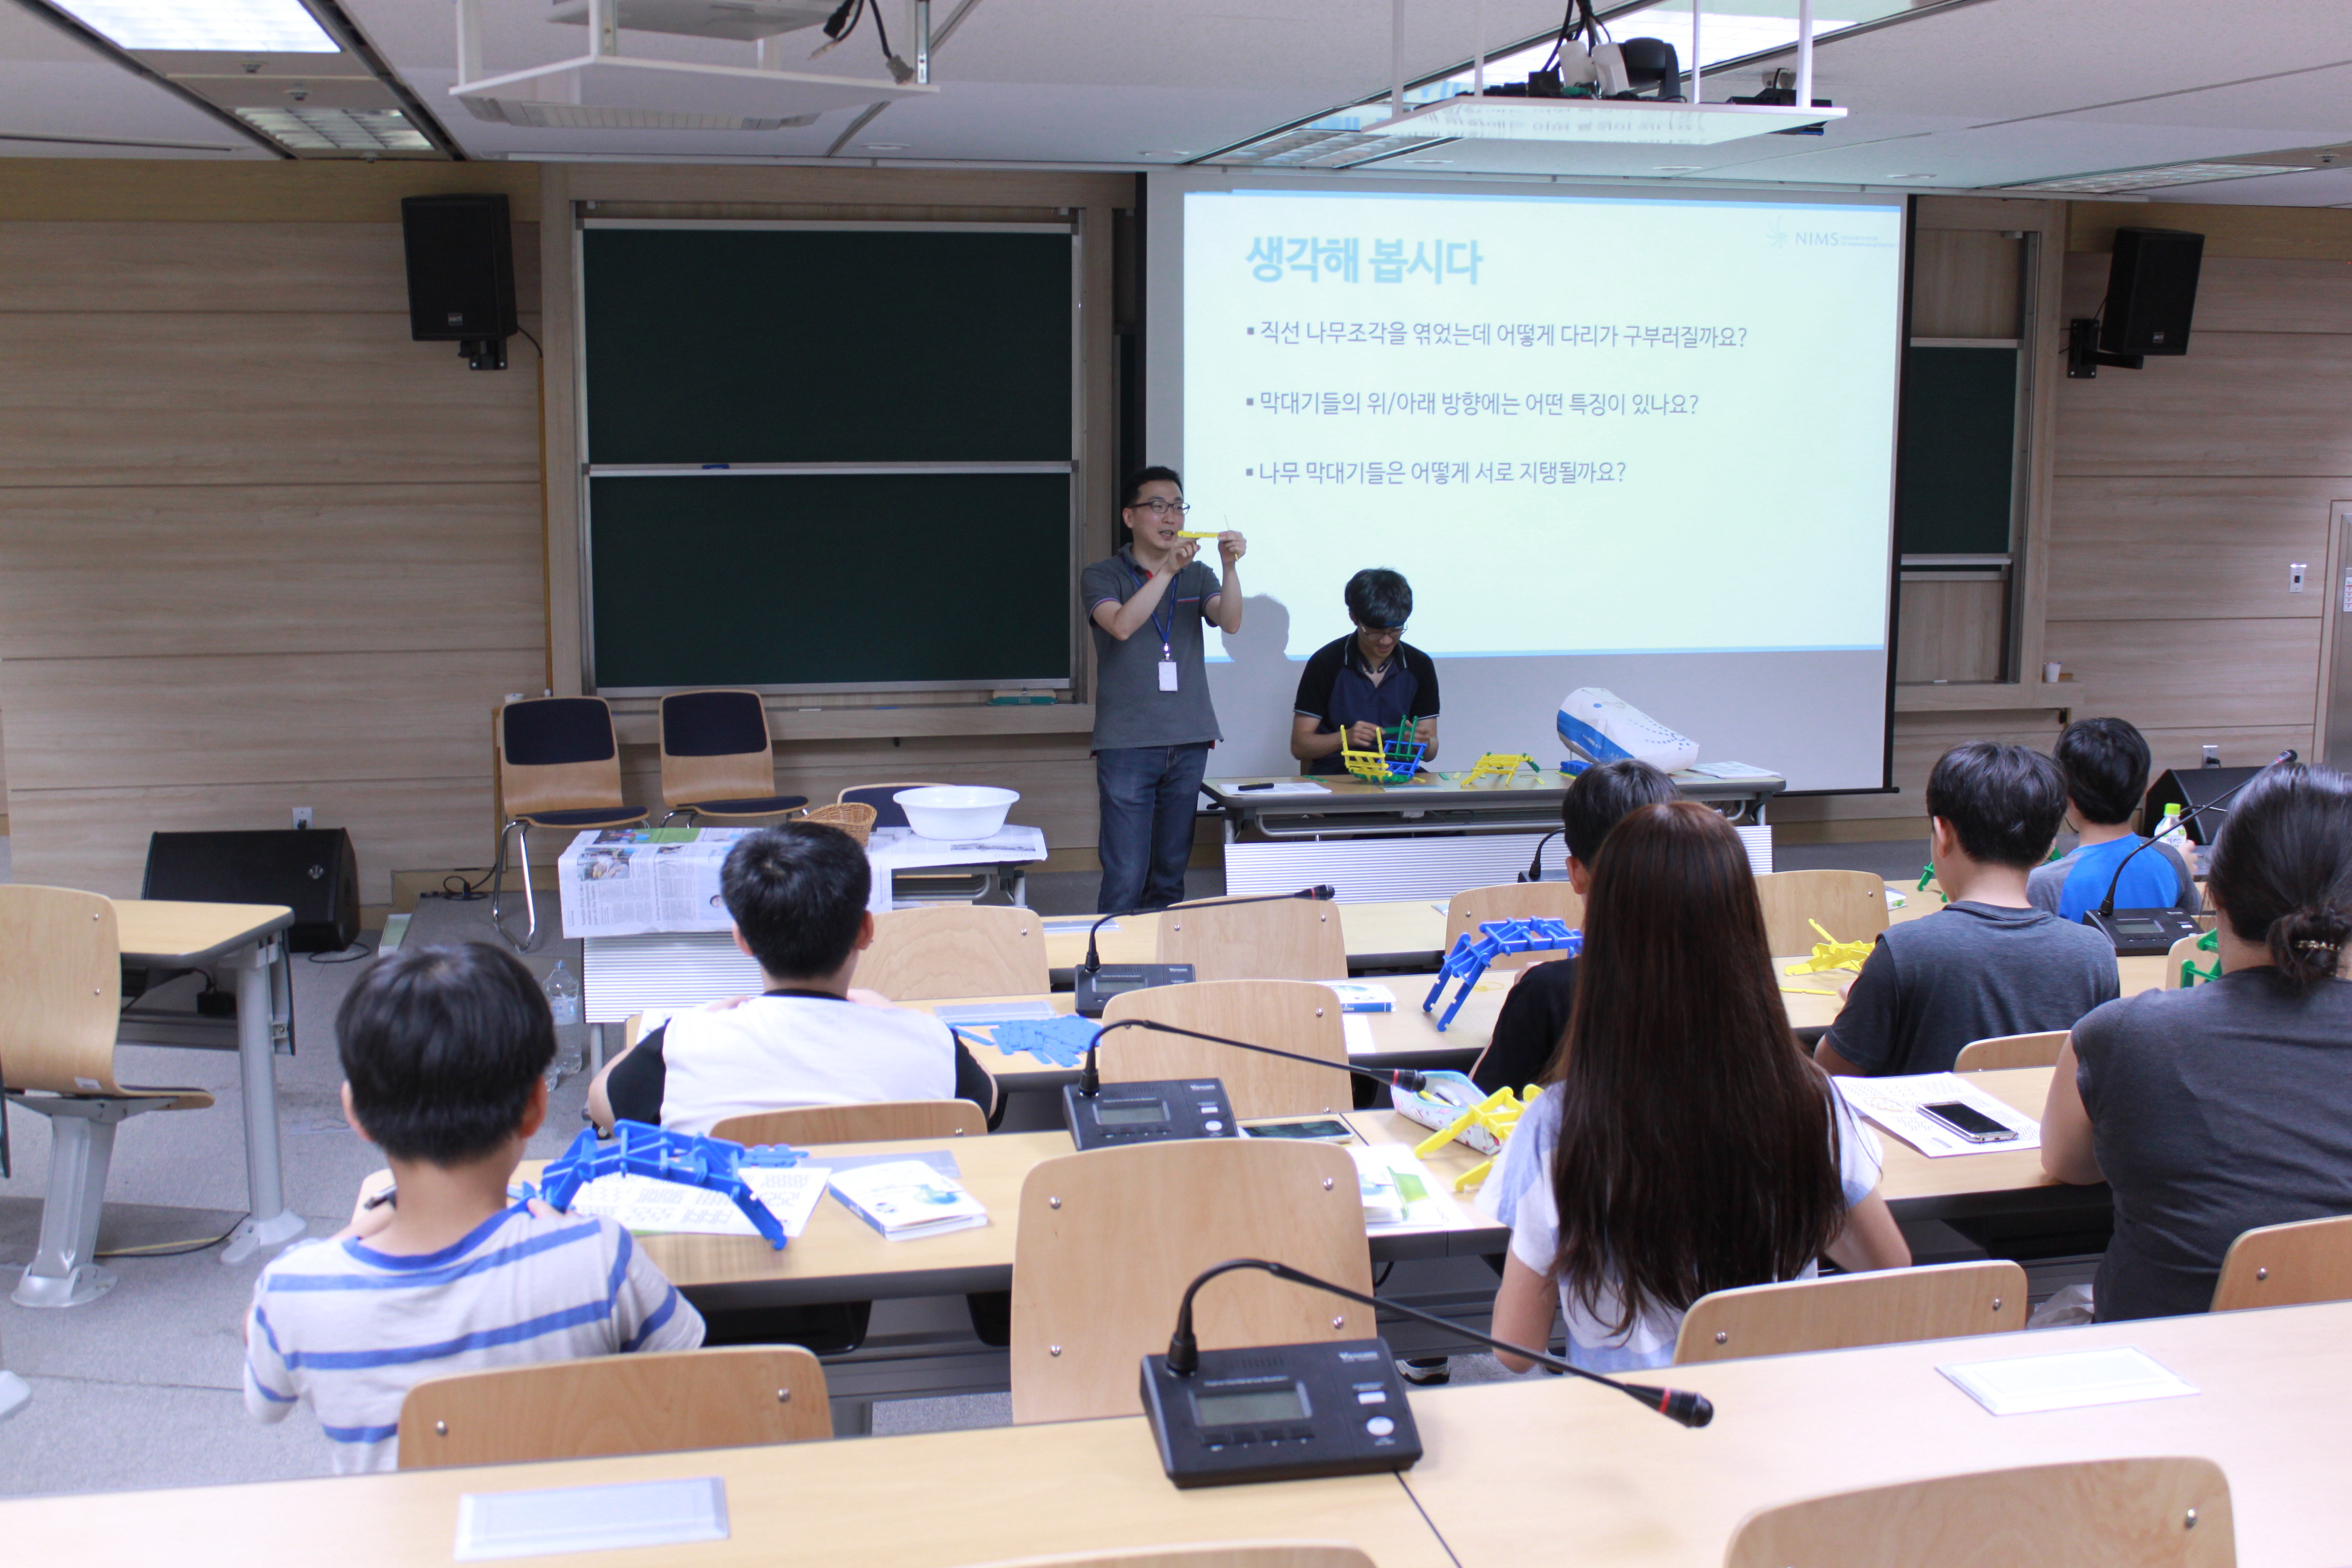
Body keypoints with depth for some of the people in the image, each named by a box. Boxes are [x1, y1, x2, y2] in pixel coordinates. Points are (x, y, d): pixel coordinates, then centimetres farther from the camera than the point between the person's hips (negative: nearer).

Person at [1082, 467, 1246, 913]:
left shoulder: (1197, 577, 14)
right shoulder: (1102, 577, 3)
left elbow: (1230, 623, -4)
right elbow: (1121, 625, -17)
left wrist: (1230, 566, -21)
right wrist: (1167, 569, -25)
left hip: (1189, 742, 4)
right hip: (1127, 742, -4)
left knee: (1171, 872, 9)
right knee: (1125, 877, -8)